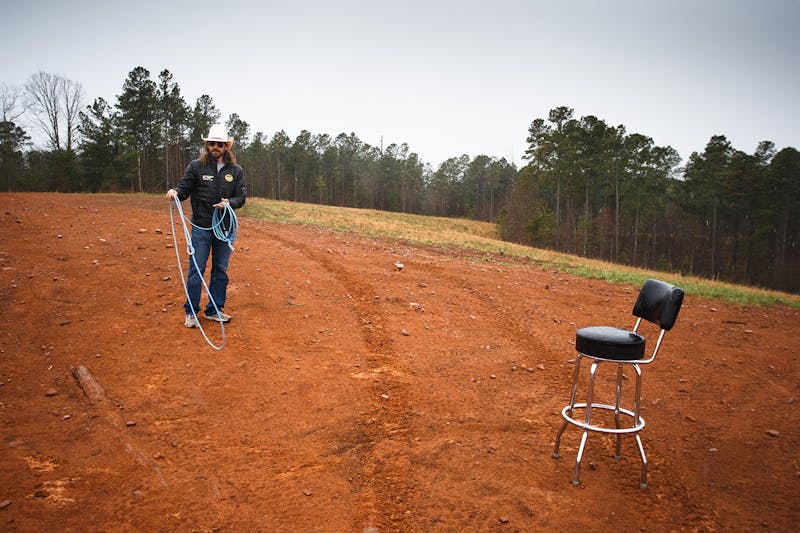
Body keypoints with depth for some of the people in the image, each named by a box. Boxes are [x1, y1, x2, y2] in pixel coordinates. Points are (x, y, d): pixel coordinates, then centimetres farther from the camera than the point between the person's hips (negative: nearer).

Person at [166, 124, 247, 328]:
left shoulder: (236, 170, 5)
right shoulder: (196, 166, 0)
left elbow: (241, 196, 3)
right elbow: (185, 187, -3)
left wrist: (229, 202, -17)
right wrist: (175, 192, -25)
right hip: (201, 227, -2)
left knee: (221, 271, 10)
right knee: (196, 270, 0)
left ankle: (214, 310, 22)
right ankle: (191, 312, 12)